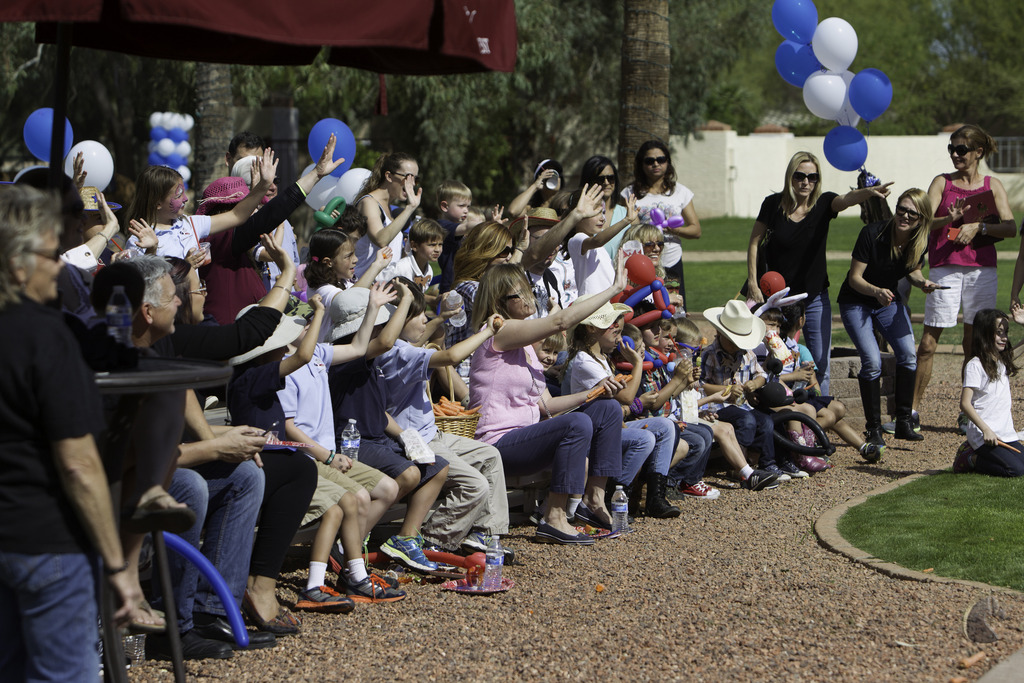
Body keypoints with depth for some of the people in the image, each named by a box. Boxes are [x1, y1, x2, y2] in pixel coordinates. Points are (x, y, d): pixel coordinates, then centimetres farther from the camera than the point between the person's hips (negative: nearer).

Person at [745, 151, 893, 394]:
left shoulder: (823, 203, -8)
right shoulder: (773, 204, -7)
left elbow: (847, 199, -29)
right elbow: (754, 243, 1)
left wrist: (870, 191, -51)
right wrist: (753, 283, -5)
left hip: (815, 296, 1)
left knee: (820, 363, 0)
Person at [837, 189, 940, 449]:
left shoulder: (921, 241, -12)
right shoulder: (872, 234, -26)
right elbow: (854, 278, -22)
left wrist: (922, 282, -14)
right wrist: (876, 291, -39)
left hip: (890, 300, 4)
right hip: (856, 302, -4)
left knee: (908, 356, -13)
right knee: (872, 361, -18)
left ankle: (903, 423, 2)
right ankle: (873, 429, -6)